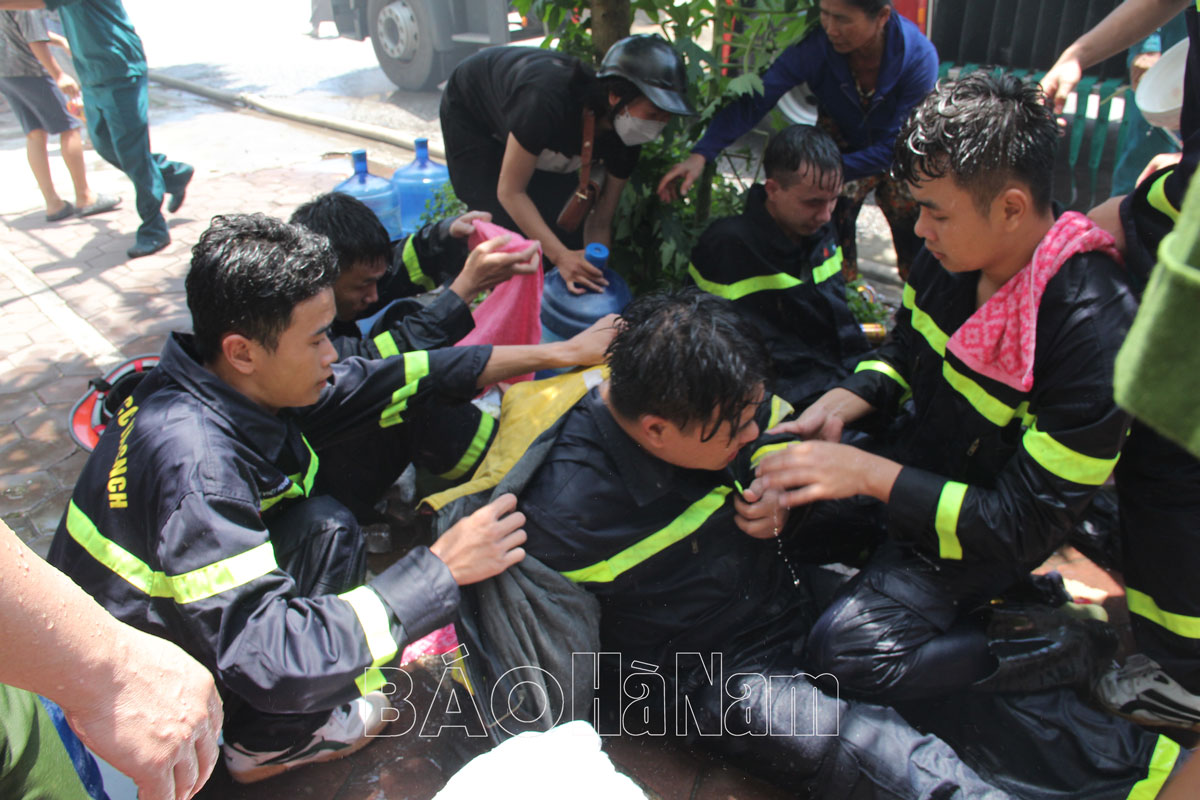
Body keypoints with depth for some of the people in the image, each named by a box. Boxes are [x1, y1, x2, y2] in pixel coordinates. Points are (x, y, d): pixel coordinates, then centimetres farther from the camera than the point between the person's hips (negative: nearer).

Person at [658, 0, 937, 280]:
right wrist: (700, 154, -45)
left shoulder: (918, 57, -32)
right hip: (843, 145, 1)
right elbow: (755, 98, -33)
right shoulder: (815, 45, -29)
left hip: (898, 157, -1)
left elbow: (891, 147, -30)